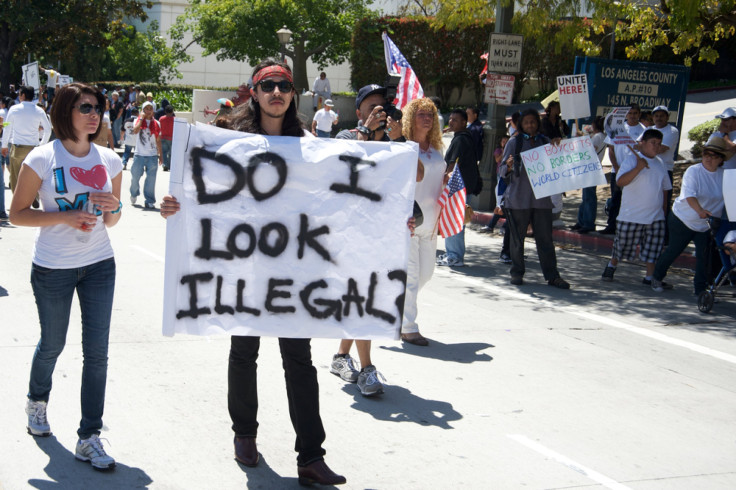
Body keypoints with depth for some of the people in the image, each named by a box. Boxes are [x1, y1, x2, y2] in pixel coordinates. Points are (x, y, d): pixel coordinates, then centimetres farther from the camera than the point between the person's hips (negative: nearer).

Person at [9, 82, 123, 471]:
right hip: (53, 268, -3)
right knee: (52, 344, 14)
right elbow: (17, 213, -8)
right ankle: (37, 401, 46)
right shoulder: (43, 158, -10)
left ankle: (89, 438, 8)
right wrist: (65, 216, -20)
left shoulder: (109, 160, 2)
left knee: (97, 351, -1)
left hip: (99, 265, 3)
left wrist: (113, 207, -11)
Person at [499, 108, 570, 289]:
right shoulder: (514, 142, 1)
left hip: (541, 198, 2)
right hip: (518, 198, -2)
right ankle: (517, 273, 15)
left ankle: (552, 275, 6)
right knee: (517, 238, 4)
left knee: (545, 238, 2)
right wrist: (508, 166, -25)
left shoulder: (545, 141, 10)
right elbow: (502, 171, -3)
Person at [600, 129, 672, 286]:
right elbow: (620, 181, -24)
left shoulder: (659, 163, 11)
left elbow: (664, 188, 20)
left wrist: (664, 210, 18)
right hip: (631, 215, -5)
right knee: (622, 244, 9)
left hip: (656, 216, 5)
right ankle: (611, 267, 34)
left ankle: (650, 277, 10)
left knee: (654, 248, 0)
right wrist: (638, 168, -31)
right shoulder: (632, 159, -9)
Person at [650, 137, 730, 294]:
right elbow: (689, 195, -29)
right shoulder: (693, 171, -16)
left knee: (705, 255, -3)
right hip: (683, 220, -3)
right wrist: (700, 210, -46)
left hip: (706, 224, 3)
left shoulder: (725, 174, -3)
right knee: (674, 250, 10)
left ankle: (701, 289, 9)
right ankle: (656, 278, 32)